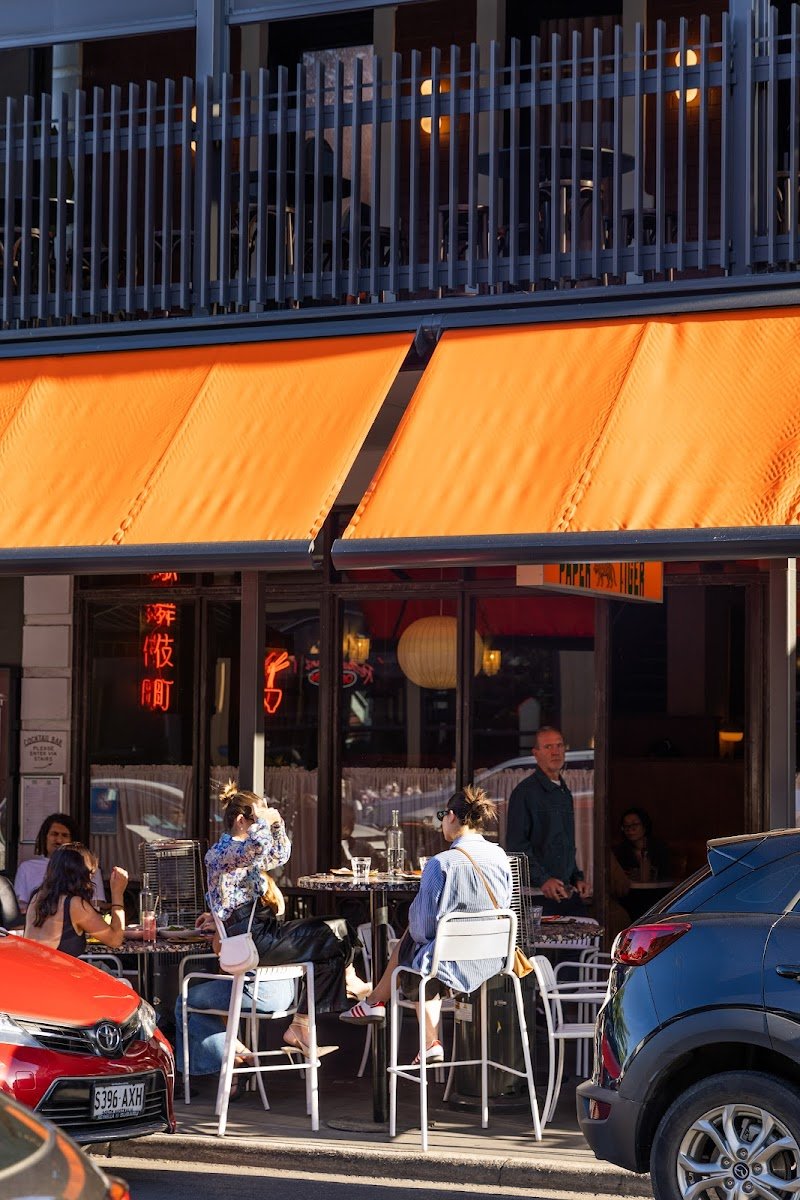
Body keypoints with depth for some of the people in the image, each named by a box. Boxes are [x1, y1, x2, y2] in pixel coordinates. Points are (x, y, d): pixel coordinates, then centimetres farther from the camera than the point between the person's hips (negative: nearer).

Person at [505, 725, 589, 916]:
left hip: (568, 892, 7)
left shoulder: (565, 793, 20)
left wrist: (577, 878, 16)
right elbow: (516, 846, -12)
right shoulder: (525, 792, -6)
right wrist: (543, 879, -20)